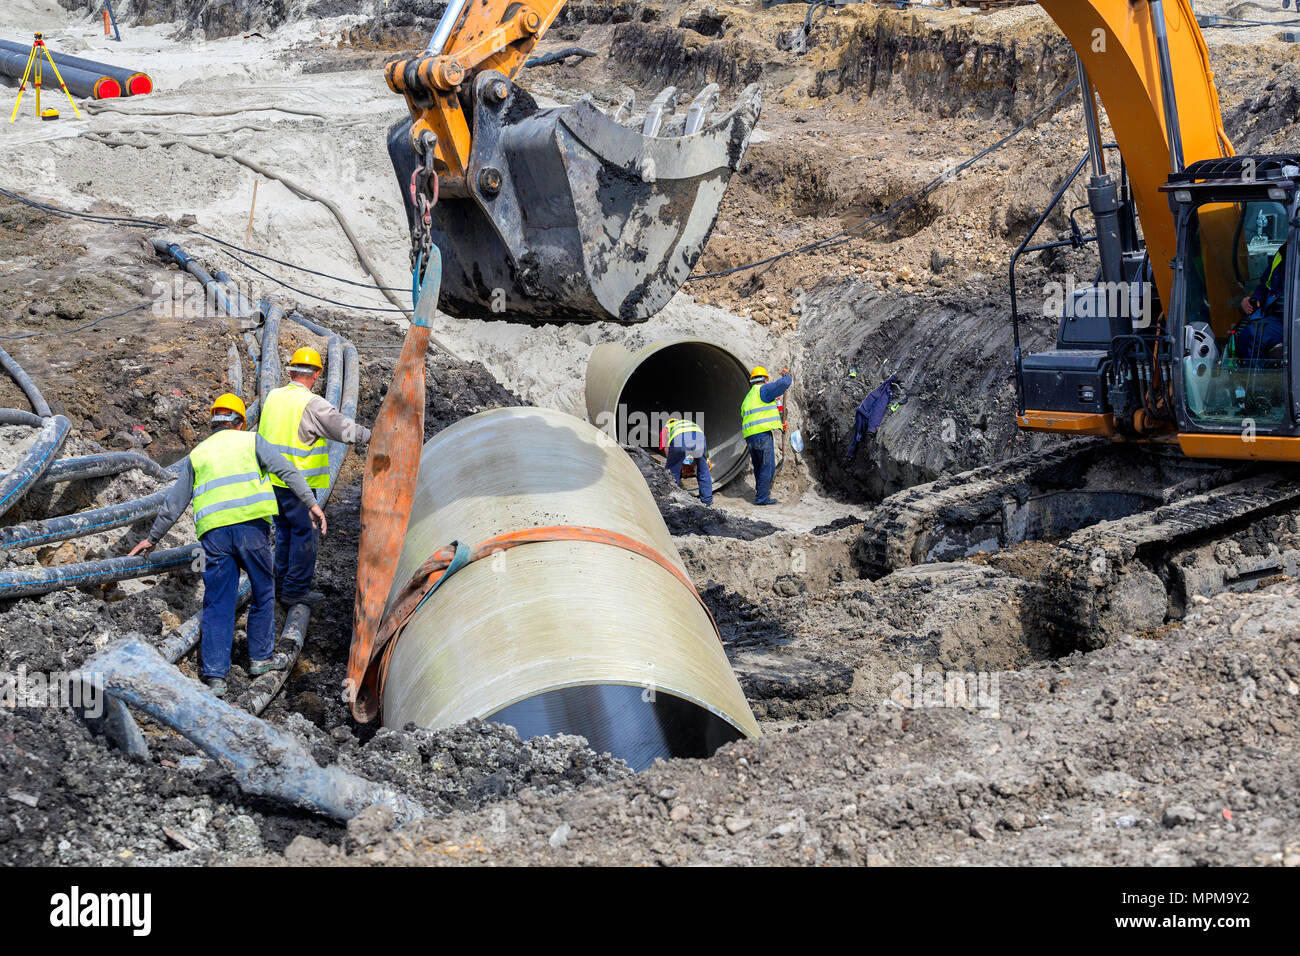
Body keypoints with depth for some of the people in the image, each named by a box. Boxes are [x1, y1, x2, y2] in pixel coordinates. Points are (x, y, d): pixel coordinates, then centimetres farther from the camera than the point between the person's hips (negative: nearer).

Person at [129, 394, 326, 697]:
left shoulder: (198, 454, 21)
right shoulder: (251, 441, 14)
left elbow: (174, 502, 23)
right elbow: (286, 470, -1)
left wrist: (153, 537, 32)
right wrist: (311, 503, -6)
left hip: (214, 532, 2)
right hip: (250, 524, -2)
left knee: (218, 603, 3)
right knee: (262, 592, 15)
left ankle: (214, 675, -1)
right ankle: (260, 658, 23)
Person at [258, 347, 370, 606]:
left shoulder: (273, 397, 6)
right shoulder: (313, 404, -16)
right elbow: (345, 429, -11)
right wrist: (373, 436, 3)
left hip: (271, 477, 8)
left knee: (284, 530, 19)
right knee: (304, 532, 1)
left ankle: (282, 583, 26)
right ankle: (295, 590, 4)